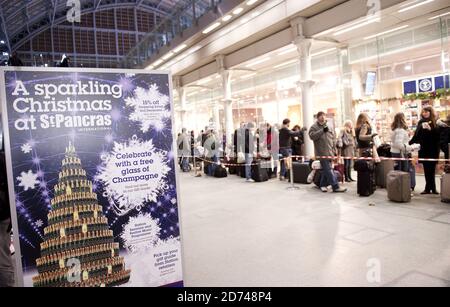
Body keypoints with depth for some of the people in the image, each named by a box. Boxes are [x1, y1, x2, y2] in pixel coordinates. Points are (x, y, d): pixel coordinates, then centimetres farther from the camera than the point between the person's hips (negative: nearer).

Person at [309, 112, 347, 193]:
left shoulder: (329, 127, 16)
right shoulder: (314, 127, 1)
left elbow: (333, 139, 18)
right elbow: (312, 136, -17)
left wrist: (334, 150, 13)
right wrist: (322, 130, -19)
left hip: (330, 152, 6)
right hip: (322, 153, -6)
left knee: (326, 170, 11)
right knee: (329, 170, -9)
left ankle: (323, 185, 24)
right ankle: (335, 187, -9)